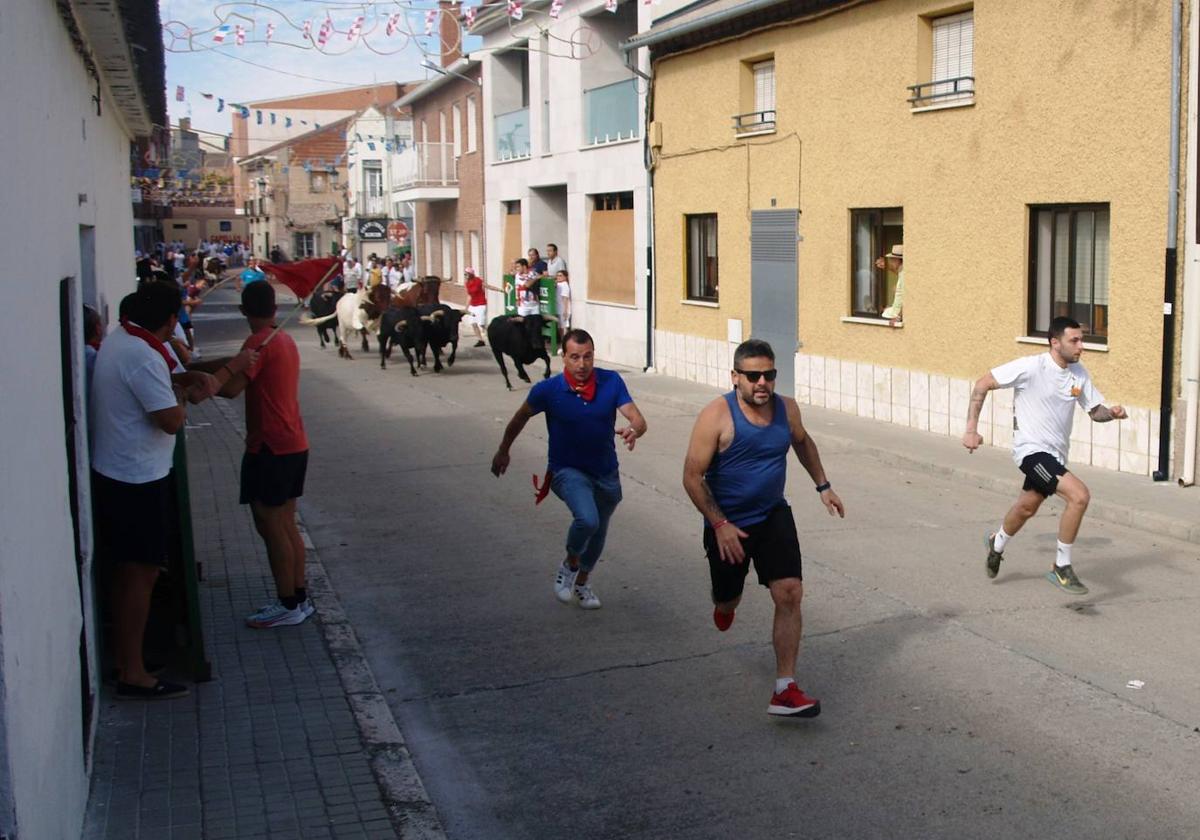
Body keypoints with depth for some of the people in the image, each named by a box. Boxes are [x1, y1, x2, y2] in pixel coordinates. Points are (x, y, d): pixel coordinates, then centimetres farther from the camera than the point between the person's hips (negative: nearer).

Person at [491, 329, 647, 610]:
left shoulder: (611, 382, -15)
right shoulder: (549, 389, -19)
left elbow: (638, 419, -19)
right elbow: (521, 417, 0)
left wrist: (633, 431, -43)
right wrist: (503, 450, 12)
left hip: (606, 473, 4)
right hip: (568, 471, -4)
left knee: (598, 533, 22)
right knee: (587, 519, -31)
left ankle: (582, 582, 51)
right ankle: (570, 565, 1)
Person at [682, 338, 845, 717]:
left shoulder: (787, 409, -5)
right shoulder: (717, 416, -21)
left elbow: (802, 442, 19)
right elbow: (693, 476, -18)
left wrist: (823, 486, 16)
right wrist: (719, 524, -21)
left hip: (773, 516, 3)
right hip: (727, 524, -3)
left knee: (790, 594, -13)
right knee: (728, 601, 15)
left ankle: (785, 690, -8)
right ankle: (725, 605, 57)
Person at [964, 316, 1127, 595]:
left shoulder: (1079, 373, 2)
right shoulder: (1031, 367, -19)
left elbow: (1095, 410, 11)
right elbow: (983, 384, -14)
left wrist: (1111, 413, -13)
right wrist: (971, 428, -18)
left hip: (1055, 453, 8)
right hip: (1032, 449, -8)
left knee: (1026, 508, 24)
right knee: (1079, 495, -24)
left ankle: (997, 544, 55)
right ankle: (1061, 568, -9)